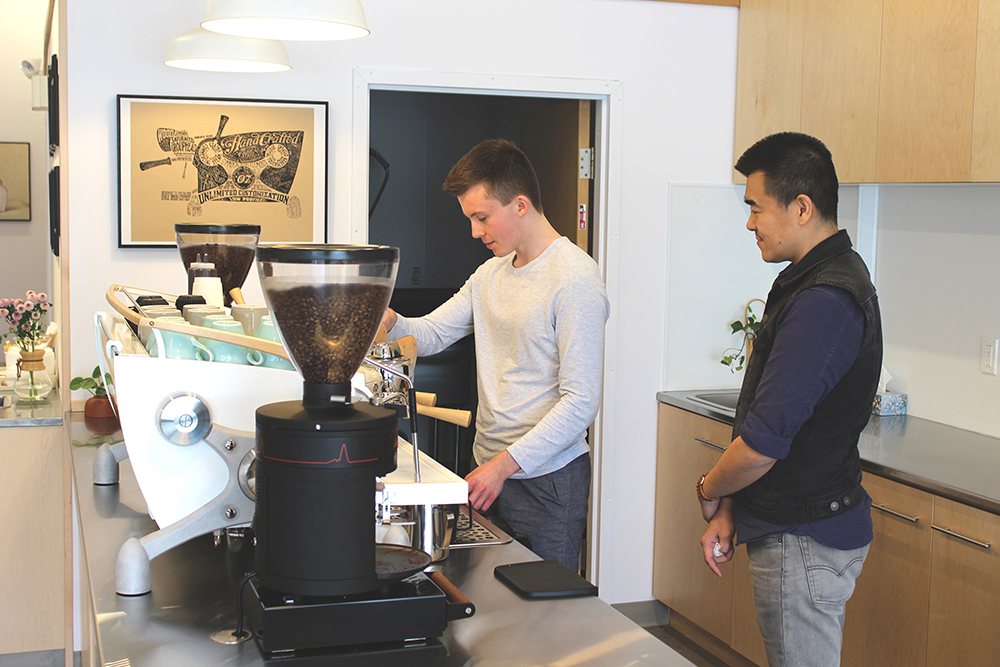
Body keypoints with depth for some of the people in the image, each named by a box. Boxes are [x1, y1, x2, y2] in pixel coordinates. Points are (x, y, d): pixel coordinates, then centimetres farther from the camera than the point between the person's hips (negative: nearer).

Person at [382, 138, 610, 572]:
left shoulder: (575, 278, -16)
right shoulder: (491, 273, 13)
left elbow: (581, 402, -20)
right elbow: (431, 334, 13)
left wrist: (505, 465, -21)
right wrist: (389, 322, -10)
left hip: (546, 478, -7)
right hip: (488, 470, 8)